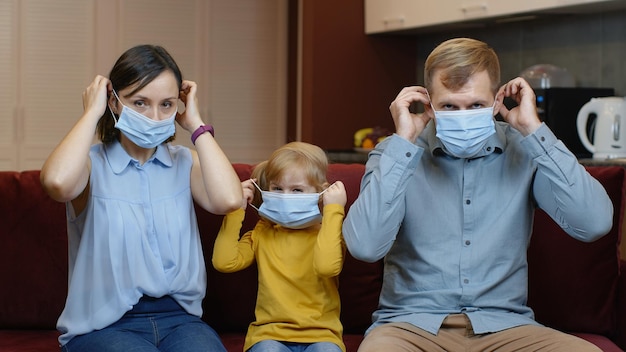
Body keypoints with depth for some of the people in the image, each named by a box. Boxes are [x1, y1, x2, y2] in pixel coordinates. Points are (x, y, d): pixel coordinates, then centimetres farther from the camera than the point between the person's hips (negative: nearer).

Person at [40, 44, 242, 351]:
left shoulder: (185, 163, 12)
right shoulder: (92, 164, 1)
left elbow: (228, 199, -10)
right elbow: (58, 182, -25)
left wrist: (196, 124, 0)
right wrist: (92, 112, -8)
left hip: (179, 318, 3)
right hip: (102, 325, -3)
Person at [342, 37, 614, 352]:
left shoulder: (525, 151, 5)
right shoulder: (395, 154, 2)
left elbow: (594, 225, -11)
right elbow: (365, 246, -15)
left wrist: (534, 131, -9)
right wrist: (403, 141, -12)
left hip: (503, 325, 2)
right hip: (411, 323, -1)